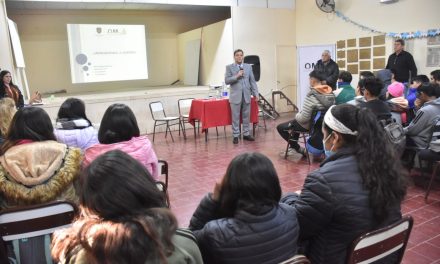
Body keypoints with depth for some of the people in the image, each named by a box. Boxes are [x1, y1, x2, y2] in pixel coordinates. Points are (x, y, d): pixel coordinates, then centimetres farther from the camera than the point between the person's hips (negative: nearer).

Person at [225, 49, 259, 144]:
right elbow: (226, 81, -5)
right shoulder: (229, 67, 2)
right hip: (236, 96, -3)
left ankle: (246, 134, 18)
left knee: (246, 116, 8)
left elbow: (252, 81, 9)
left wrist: (256, 94, 4)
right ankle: (235, 136, 8)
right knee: (235, 117, 0)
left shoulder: (248, 67, 11)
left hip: (246, 95, 3)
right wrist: (236, 76, -16)